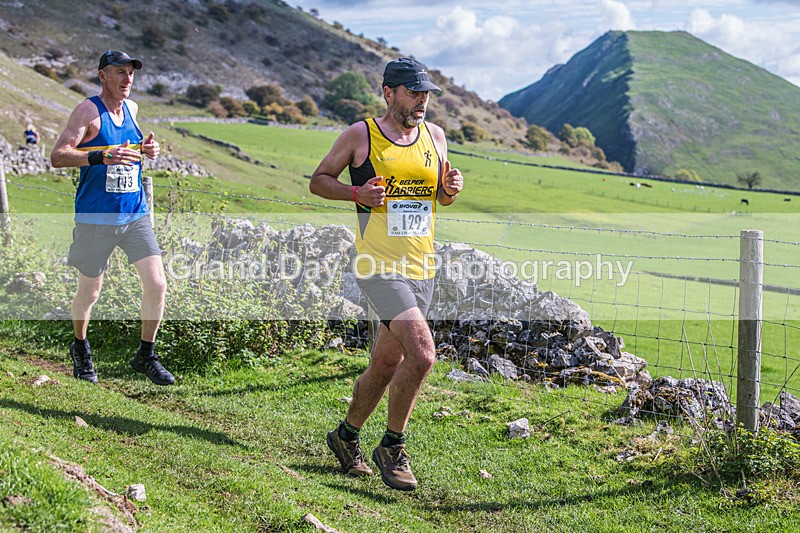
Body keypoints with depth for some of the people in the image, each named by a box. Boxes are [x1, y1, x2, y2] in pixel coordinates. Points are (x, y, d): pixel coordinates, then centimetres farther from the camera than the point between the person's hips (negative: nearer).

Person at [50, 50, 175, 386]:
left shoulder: (131, 108, 10)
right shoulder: (88, 110, -10)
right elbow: (58, 156, -19)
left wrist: (145, 149, 6)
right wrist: (102, 157, -34)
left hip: (135, 214, 5)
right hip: (95, 217, -5)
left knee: (156, 284, -5)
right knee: (89, 291, 8)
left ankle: (145, 356, 11)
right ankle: (80, 349, 35)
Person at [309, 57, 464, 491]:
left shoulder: (434, 135, 11)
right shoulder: (360, 135, -4)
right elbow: (318, 180, 4)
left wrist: (451, 190, -1)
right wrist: (357, 193, -14)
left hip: (421, 267, 6)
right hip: (379, 265, -6)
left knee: (386, 364, 13)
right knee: (422, 355, -19)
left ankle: (347, 436, 34)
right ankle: (392, 448, 0)